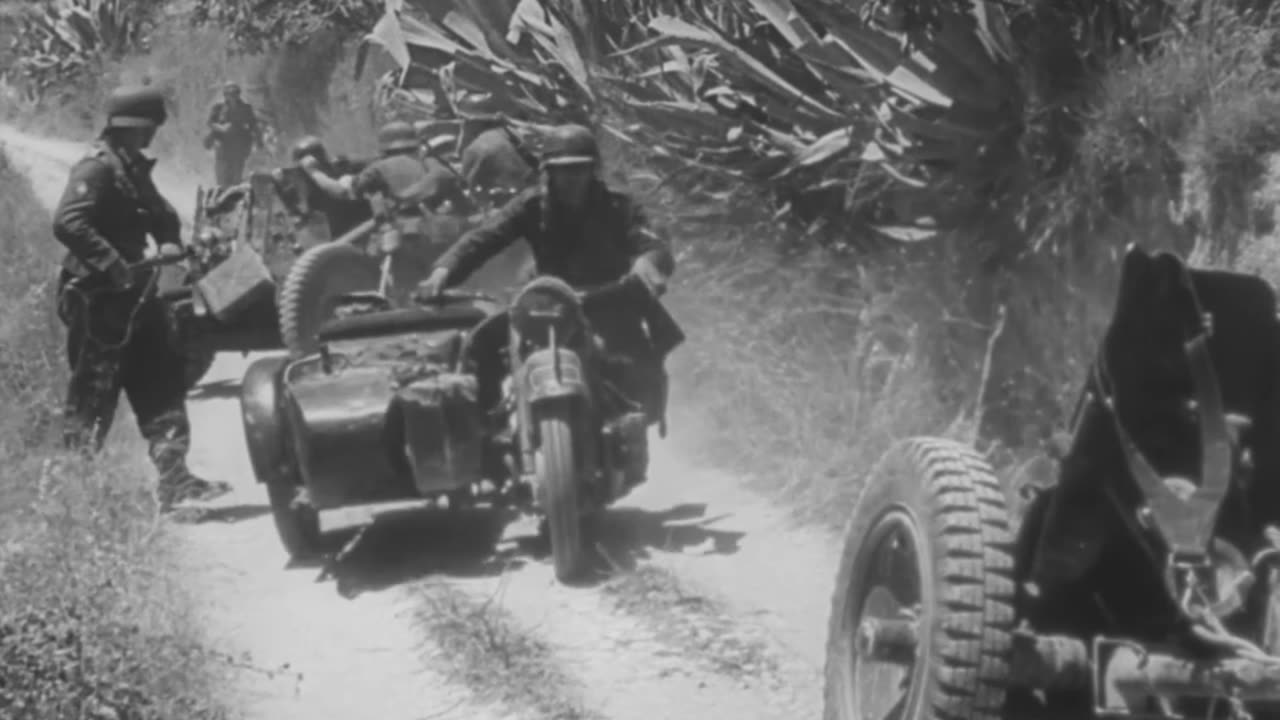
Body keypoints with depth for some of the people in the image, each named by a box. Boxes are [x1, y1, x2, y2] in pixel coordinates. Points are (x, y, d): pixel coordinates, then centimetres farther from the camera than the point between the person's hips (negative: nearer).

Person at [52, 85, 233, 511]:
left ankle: (173, 478, 9)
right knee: (93, 394, -3)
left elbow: (160, 213, 24)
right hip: (97, 298, -9)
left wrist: (169, 242, 2)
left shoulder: (134, 168, 13)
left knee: (161, 381, 7)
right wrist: (112, 266, -29)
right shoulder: (97, 168, -15)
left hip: (132, 294, 9)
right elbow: (67, 222, -27)